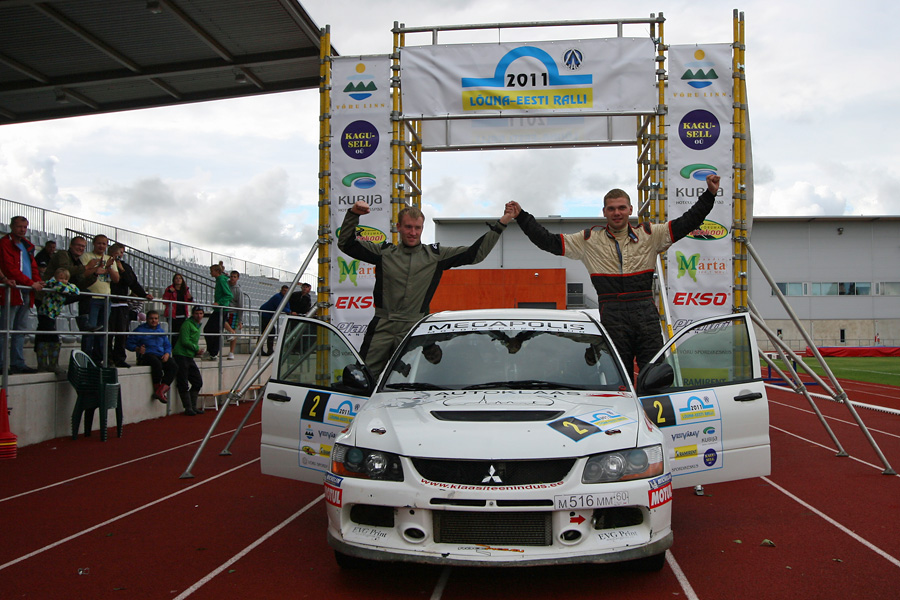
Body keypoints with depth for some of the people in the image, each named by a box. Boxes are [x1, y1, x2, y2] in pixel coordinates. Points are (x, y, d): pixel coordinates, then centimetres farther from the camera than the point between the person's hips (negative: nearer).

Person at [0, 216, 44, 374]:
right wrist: (31, 283, -14)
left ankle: (18, 363, 11)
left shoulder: (27, 245, 21)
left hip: (26, 294, 8)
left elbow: (33, 266, 21)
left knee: (21, 331, 8)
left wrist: (38, 281, 0)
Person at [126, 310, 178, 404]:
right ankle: (157, 388, -26)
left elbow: (168, 345, 23)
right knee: (157, 363, -39)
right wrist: (137, 349, -15)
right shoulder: (140, 330, 10)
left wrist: (167, 354, 0)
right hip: (146, 355, -5)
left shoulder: (161, 331, 25)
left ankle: (161, 389, -37)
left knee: (174, 366, -26)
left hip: (161, 356, 5)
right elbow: (129, 343, 5)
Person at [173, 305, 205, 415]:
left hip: (190, 357, 9)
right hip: (181, 355, -9)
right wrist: (197, 349, -9)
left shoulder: (198, 326, 18)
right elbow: (185, 341, -18)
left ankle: (193, 406, 18)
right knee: (183, 384, -4)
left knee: (198, 382, 9)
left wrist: (197, 351, 8)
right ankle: (188, 408, 1)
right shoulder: (187, 324, -11)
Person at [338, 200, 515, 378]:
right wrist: (353, 214, -7)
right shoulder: (385, 252, 6)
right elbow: (346, 244, 6)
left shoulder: (436, 255, 6)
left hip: (414, 330, 0)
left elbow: (475, 253, 6)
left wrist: (500, 225, 1)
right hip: (382, 328, 0)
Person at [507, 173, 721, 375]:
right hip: (612, 317, 0)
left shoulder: (649, 235, 10)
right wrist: (521, 216, 3)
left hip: (646, 314, 1)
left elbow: (686, 223, 10)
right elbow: (549, 241, 7)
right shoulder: (589, 240, 8)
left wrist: (709, 194, 4)